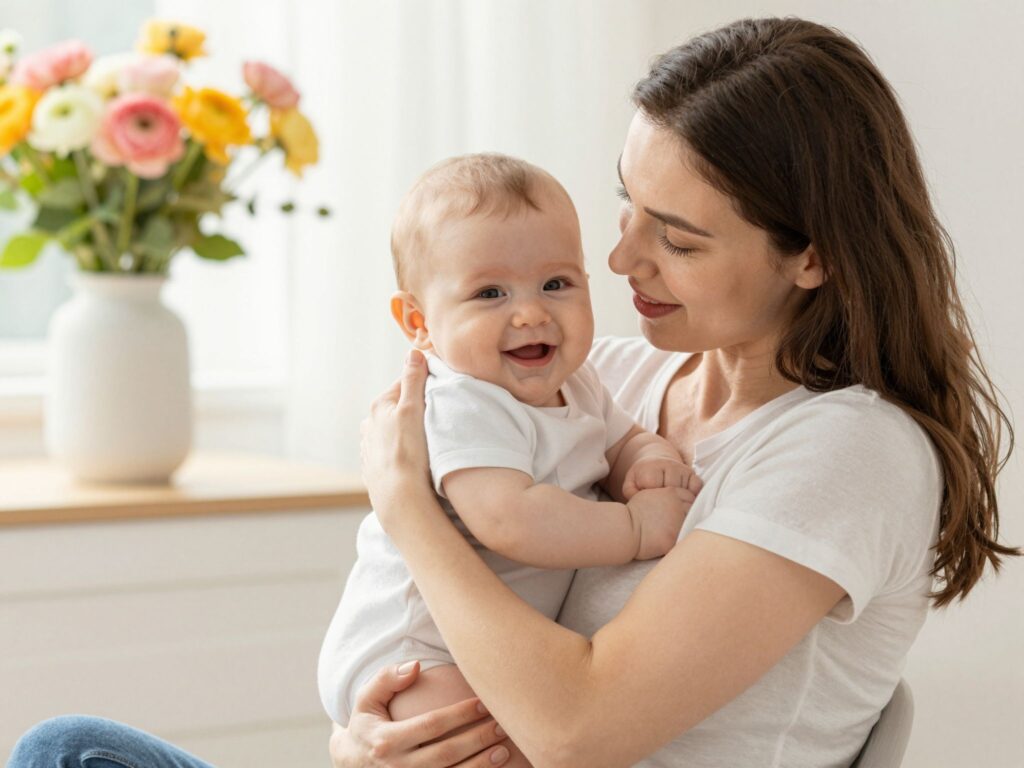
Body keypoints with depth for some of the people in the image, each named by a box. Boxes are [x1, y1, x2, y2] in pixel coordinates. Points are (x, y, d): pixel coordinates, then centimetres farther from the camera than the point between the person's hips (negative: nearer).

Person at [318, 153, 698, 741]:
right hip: (408, 654, -9)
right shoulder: (461, 409, -24)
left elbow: (626, 441, 20)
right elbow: (510, 522, -36)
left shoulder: (577, 386, 6)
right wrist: (638, 527, -27)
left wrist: (654, 463, -5)